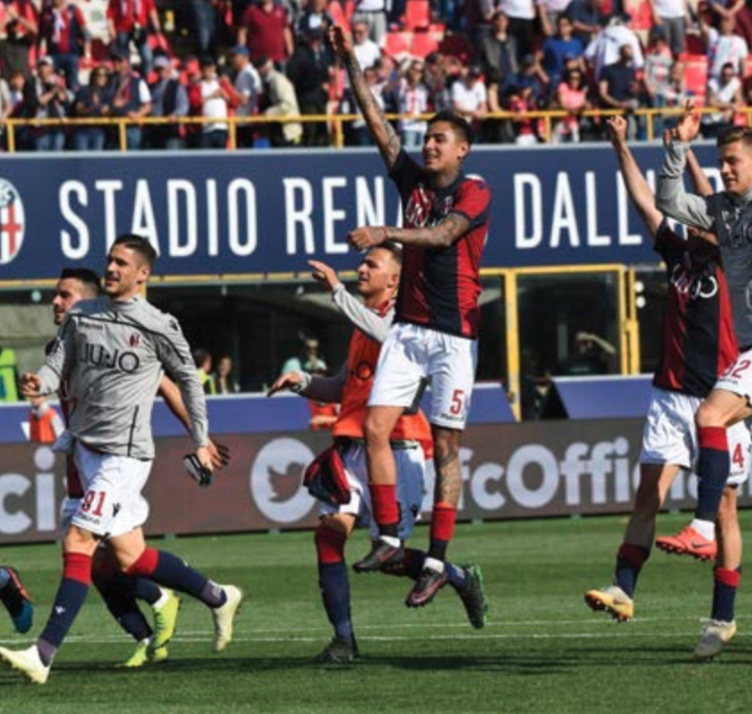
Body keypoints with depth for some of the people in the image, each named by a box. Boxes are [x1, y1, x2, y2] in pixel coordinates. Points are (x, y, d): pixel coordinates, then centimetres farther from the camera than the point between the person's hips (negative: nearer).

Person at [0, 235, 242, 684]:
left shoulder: (157, 327, -6)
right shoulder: (82, 316, 9)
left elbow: (188, 378, 6)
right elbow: (59, 366, 6)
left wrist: (201, 440, 11)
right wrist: (39, 384, -18)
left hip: (124, 453, -7)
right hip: (87, 446, 7)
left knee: (78, 544, -14)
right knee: (129, 556, 11)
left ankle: (44, 655, -12)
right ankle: (219, 598, 31)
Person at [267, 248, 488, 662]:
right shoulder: (364, 322, 25)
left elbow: (383, 334, -26)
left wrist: (337, 291, -25)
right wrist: (302, 382, 13)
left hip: (395, 447, -8)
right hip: (354, 448, 8)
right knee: (329, 532, -11)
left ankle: (461, 579, 21)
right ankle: (343, 638, -6)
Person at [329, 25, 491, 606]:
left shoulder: (474, 192, -6)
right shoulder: (413, 179, 11)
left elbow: (442, 235, -22)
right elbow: (376, 122, 11)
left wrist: (384, 233, -33)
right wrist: (350, 61, 7)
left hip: (454, 334, -6)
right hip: (408, 327, 6)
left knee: (446, 447, -2)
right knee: (375, 426, -6)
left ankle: (438, 563, -1)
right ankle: (390, 538, 1)